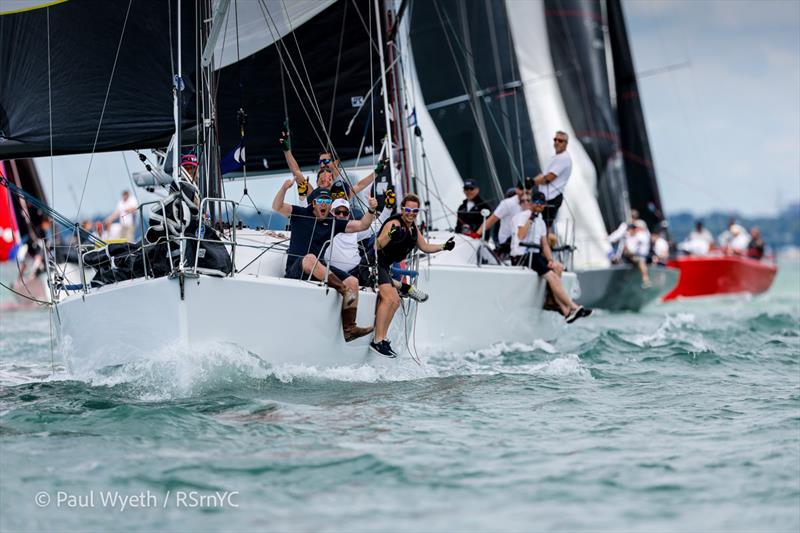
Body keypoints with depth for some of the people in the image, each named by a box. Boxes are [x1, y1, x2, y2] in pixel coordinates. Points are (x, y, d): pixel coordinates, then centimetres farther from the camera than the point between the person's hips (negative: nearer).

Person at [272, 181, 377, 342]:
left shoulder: (334, 223, 13)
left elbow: (362, 225, 10)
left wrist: (371, 211, -8)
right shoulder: (301, 214, 4)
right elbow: (277, 207, -9)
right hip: (296, 269, -4)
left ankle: (349, 328, -22)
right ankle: (343, 289, -39)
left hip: (320, 268, 5)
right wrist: (284, 188, -26)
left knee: (352, 281, -16)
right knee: (310, 258, -40)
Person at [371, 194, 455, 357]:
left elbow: (425, 247, 25)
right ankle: (378, 341, -27)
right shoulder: (395, 224, -16)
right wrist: (390, 236, -43)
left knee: (395, 301, 14)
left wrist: (444, 246, 14)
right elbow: (377, 246, -26)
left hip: (384, 267, 11)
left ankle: (382, 338, 18)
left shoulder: (413, 228, 13)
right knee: (388, 297, -23)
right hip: (375, 263, -11)